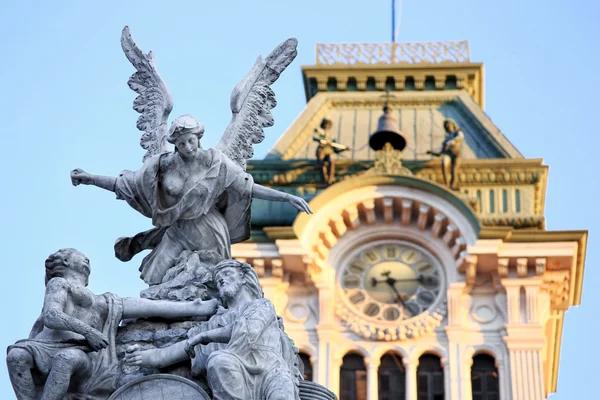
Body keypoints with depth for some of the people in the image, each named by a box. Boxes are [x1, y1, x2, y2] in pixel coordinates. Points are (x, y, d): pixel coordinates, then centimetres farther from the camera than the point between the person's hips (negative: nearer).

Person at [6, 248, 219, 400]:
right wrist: (85, 329, -19)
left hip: (80, 357, 1)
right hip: (47, 350, -1)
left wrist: (199, 308, 17)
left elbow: (155, 307, 23)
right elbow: (50, 317, -1)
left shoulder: (106, 303, 29)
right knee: (17, 353, -34)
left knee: (67, 357, -36)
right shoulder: (59, 284, 19)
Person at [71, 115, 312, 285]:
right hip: (177, 233, 2)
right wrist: (91, 180, -4)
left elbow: (248, 187, -9)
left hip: (208, 233, -2)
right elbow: (127, 184, 1)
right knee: (157, 283, -3)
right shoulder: (164, 165, -5)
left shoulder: (214, 162, -9)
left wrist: (288, 197, -17)